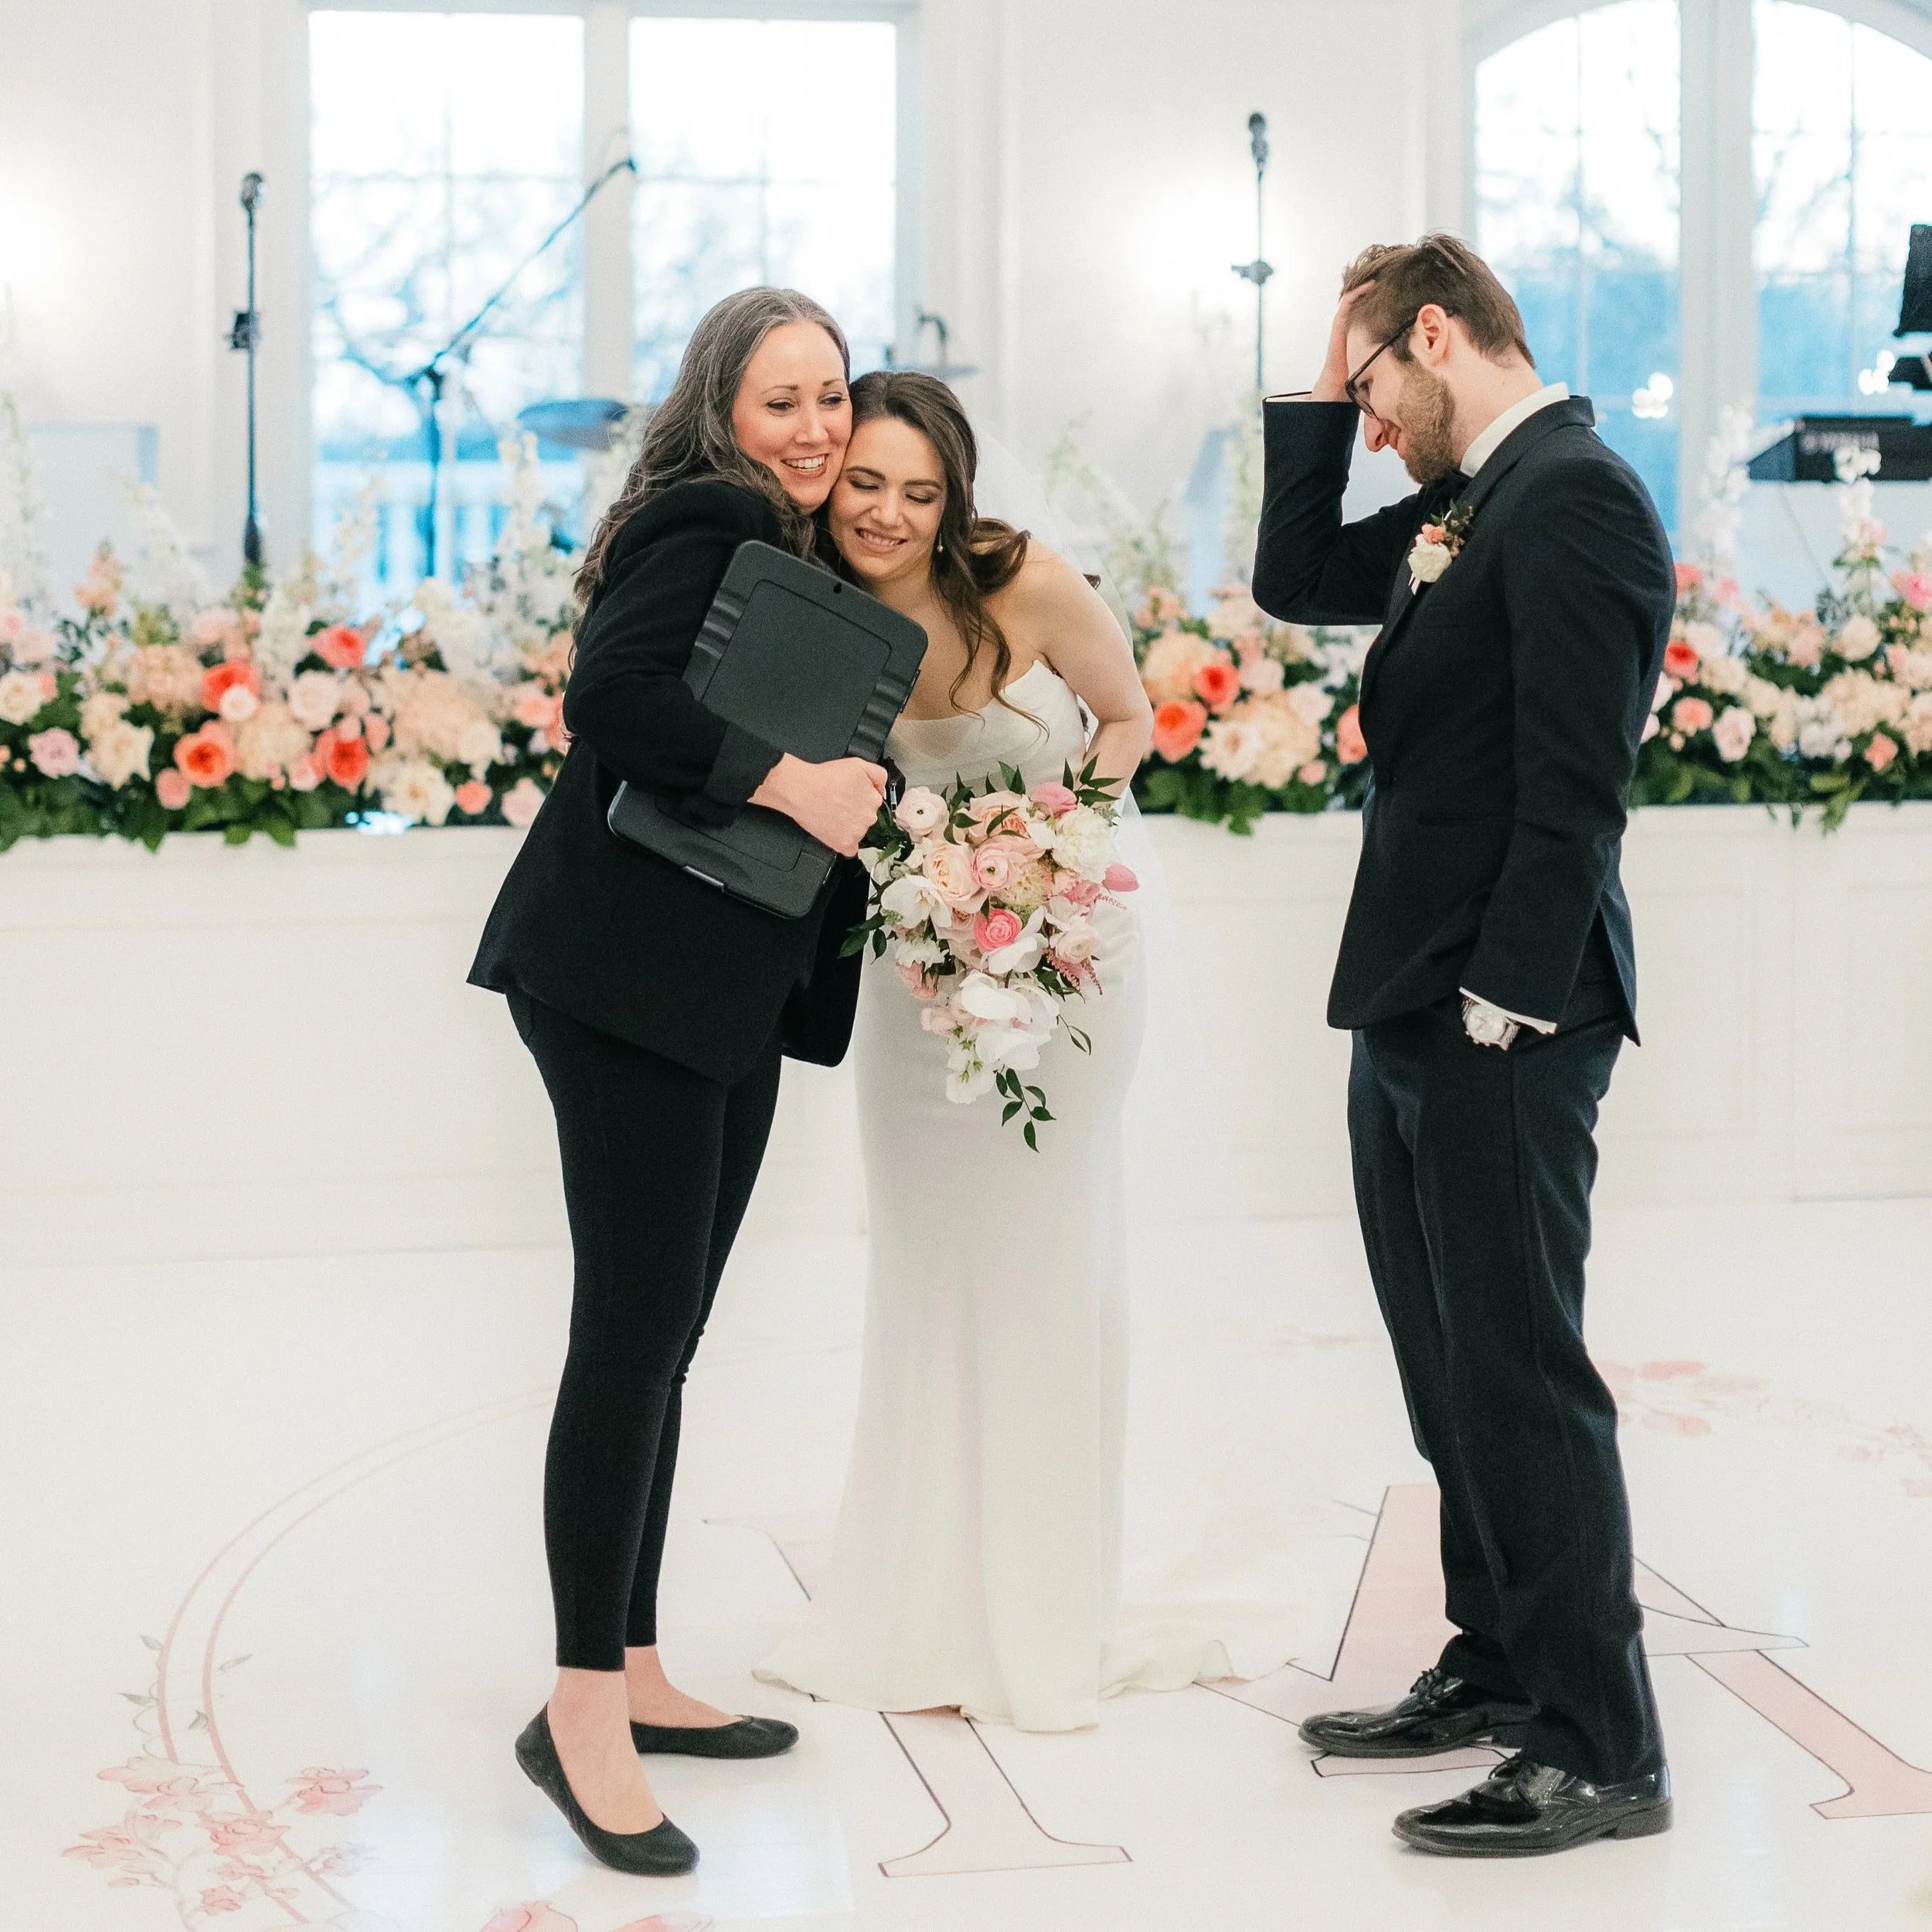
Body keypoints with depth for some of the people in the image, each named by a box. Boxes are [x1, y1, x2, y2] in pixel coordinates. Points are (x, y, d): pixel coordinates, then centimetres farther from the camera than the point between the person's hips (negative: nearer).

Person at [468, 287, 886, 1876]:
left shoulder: (796, 553, 19)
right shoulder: (705, 523, -9)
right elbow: (614, 691, -23)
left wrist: (865, 793, 1)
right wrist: (783, 780, -23)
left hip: (727, 996, 9)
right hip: (628, 978, -9)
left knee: (661, 1338, 12)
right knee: (634, 1329, -9)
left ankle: (632, 1673, 20)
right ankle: (583, 1714, -3)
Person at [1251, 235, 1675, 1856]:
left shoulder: (1573, 494, -14)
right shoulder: (1464, 505, 16)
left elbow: (1575, 778, -20)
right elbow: (1293, 580, 26)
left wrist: (1508, 1001, -21)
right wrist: (1322, 397, 17)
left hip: (1499, 1023, -10)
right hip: (1413, 1011, 10)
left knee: (1519, 1374, -6)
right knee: (1454, 1372, 16)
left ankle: (1601, 1750, 2)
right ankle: (1501, 1672, 27)